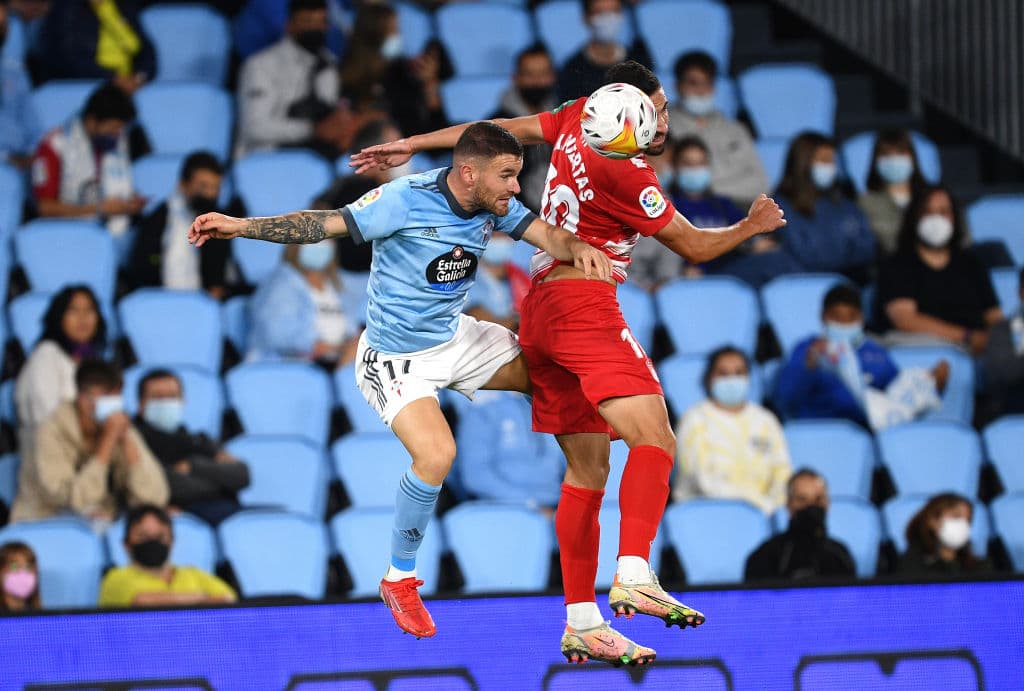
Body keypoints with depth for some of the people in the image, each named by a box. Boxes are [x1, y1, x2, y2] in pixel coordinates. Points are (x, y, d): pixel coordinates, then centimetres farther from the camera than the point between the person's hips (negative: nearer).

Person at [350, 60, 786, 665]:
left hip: (540, 314, 10)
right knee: (655, 439, -23)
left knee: (588, 469, 11)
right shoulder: (624, 172, -11)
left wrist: (411, 146, 34)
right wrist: (752, 227, 19)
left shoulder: (580, 118, 11)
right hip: (584, 304, -10)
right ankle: (634, 575, -43)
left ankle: (582, 623, 10)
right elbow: (694, 247, 0)